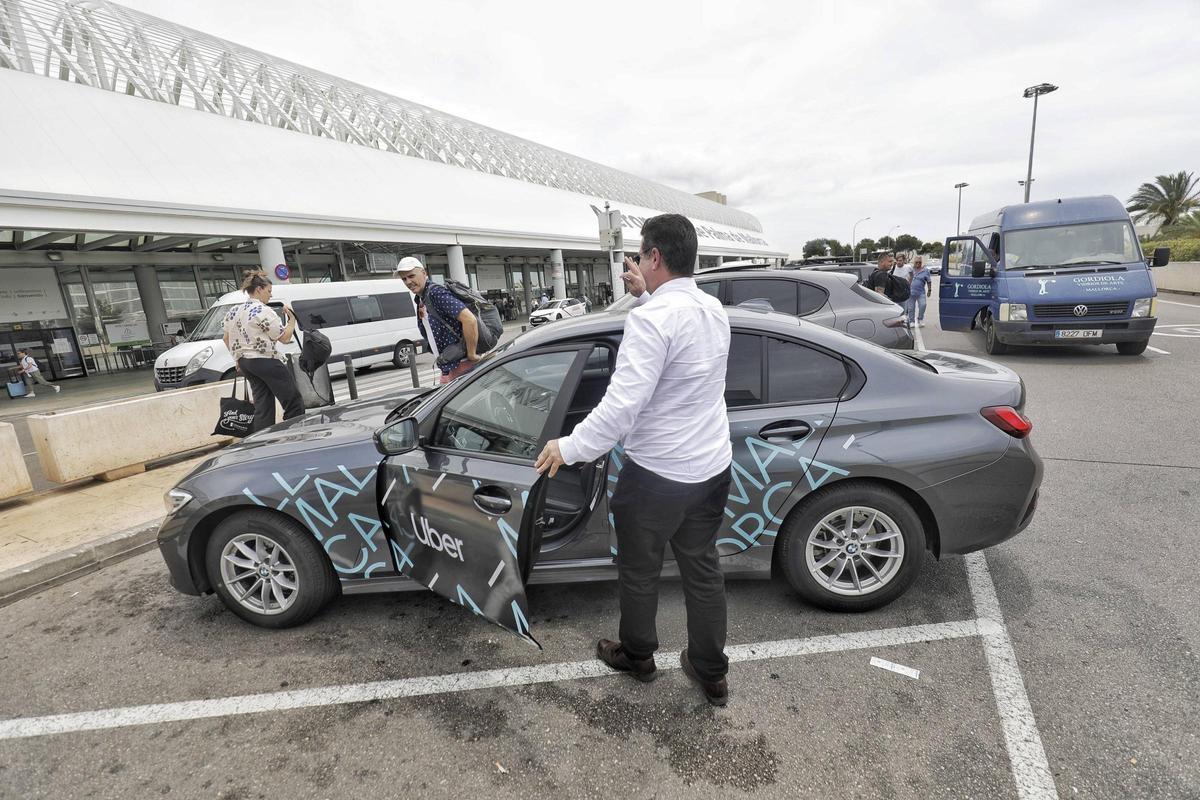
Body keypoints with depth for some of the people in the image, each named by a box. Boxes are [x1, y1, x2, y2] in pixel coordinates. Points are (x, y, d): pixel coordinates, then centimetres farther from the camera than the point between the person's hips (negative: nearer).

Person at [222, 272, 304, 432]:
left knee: (262, 407, 10)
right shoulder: (263, 312, -13)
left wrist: (238, 359, 23)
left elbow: (226, 338, 17)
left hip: (245, 362, 9)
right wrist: (292, 317, 1)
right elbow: (285, 337, -10)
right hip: (266, 362, -8)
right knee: (294, 403, -1)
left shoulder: (233, 311, 11)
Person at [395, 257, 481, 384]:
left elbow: (469, 319, -26)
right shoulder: (420, 300, 13)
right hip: (447, 369, 9)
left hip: (462, 365, -9)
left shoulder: (436, 293, -16)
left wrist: (471, 355, -21)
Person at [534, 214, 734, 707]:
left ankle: (637, 656, 41)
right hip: (712, 468, 8)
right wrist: (645, 295, 18)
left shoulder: (652, 318, -23)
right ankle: (711, 674, 36)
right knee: (702, 569, 20)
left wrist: (570, 448, -18)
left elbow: (622, 404, -28)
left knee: (638, 571, 17)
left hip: (656, 474, -7)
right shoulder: (714, 310, 3)